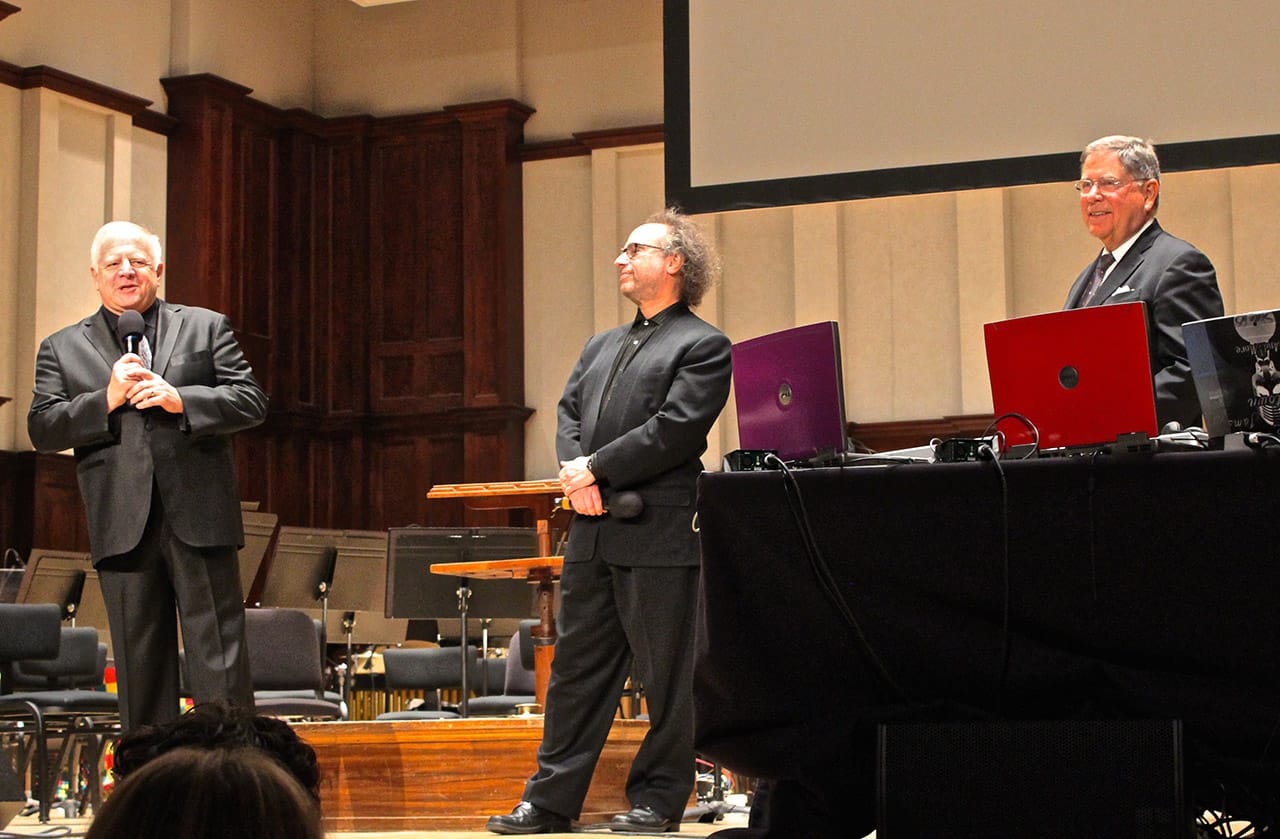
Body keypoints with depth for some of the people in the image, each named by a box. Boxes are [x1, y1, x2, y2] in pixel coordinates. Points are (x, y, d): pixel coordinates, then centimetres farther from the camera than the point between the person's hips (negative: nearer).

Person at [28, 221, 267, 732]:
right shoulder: (62, 349, 13)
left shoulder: (206, 328, 12)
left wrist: (182, 400, -12)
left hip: (199, 518, -1)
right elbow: (42, 430, 3)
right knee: (139, 665, 7)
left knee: (219, 659, -2)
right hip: (122, 528, 1)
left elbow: (251, 402, 3)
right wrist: (106, 399, -10)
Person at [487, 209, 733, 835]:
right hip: (593, 533, 7)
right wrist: (574, 473, -6)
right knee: (577, 669, 9)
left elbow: (676, 429, -14)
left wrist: (596, 468, -13)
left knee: (665, 676, 1)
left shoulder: (703, 346, -2)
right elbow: (568, 413, 14)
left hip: (659, 531, -7)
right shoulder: (601, 346, 22)